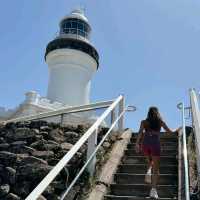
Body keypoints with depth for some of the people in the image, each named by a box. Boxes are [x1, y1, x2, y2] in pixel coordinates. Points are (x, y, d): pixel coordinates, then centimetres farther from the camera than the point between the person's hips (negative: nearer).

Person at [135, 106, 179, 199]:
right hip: (155, 143, -2)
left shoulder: (144, 122, 14)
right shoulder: (160, 122, 14)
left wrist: (137, 144, -9)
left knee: (150, 160, 29)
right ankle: (153, 189, -13)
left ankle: (148, 172, -2)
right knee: (156, 168, 0)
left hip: (145, 143, 2)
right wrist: (178, 130, 40)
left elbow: (140, 133, -1)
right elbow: (170, 131, 21)